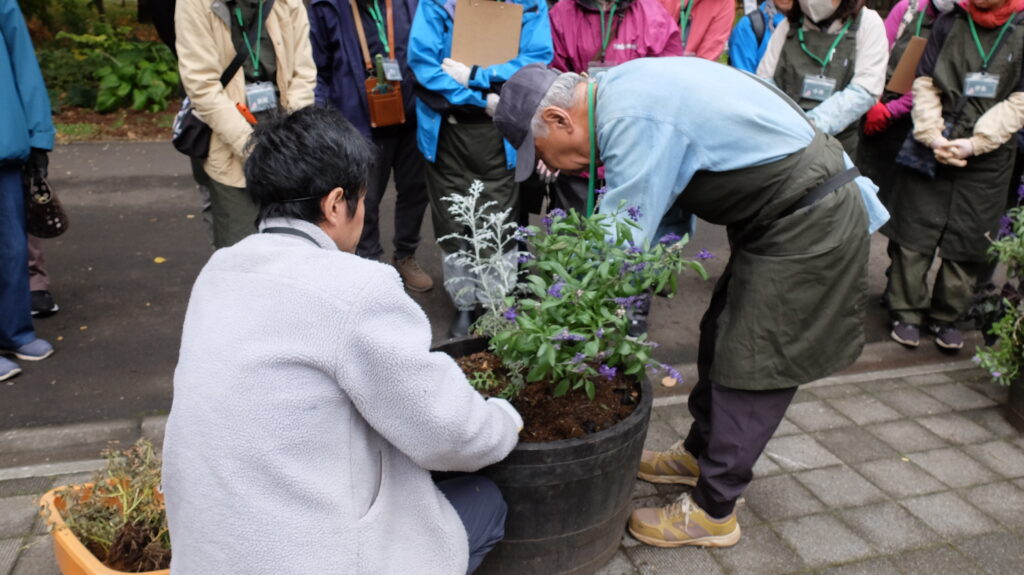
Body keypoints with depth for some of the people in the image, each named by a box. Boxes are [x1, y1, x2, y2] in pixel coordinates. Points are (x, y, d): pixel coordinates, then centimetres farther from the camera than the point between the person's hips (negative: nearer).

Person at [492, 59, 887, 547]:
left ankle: (712, 512, 13)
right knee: (722, 336, 18)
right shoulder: (622, 90, 5)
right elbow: (655, 211, 9)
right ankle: (698, 453, 37)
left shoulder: (633, 119, -26)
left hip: (810, 223, -10)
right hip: (791, 212, 10)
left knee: (750, 367, -2)